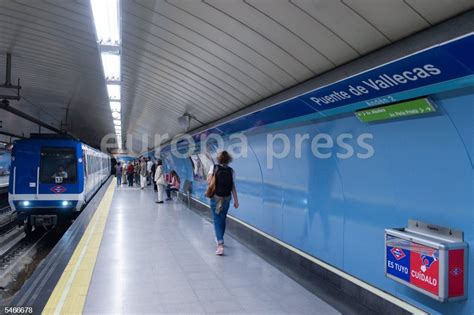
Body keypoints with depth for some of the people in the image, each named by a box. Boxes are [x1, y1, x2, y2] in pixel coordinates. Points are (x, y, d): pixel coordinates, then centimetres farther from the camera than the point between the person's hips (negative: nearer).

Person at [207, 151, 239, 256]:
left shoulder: (214, 167, -6)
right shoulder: (231, 171, -1)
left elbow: (209, 181, -11)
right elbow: (233, 187, -4)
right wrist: (236, 200, 0)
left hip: (216, 198, -2)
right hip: (227, 198, 2)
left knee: (217, 220, -1)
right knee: (222, 219, 19)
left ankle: (220, 244, -15)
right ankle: (220, 239, 37)